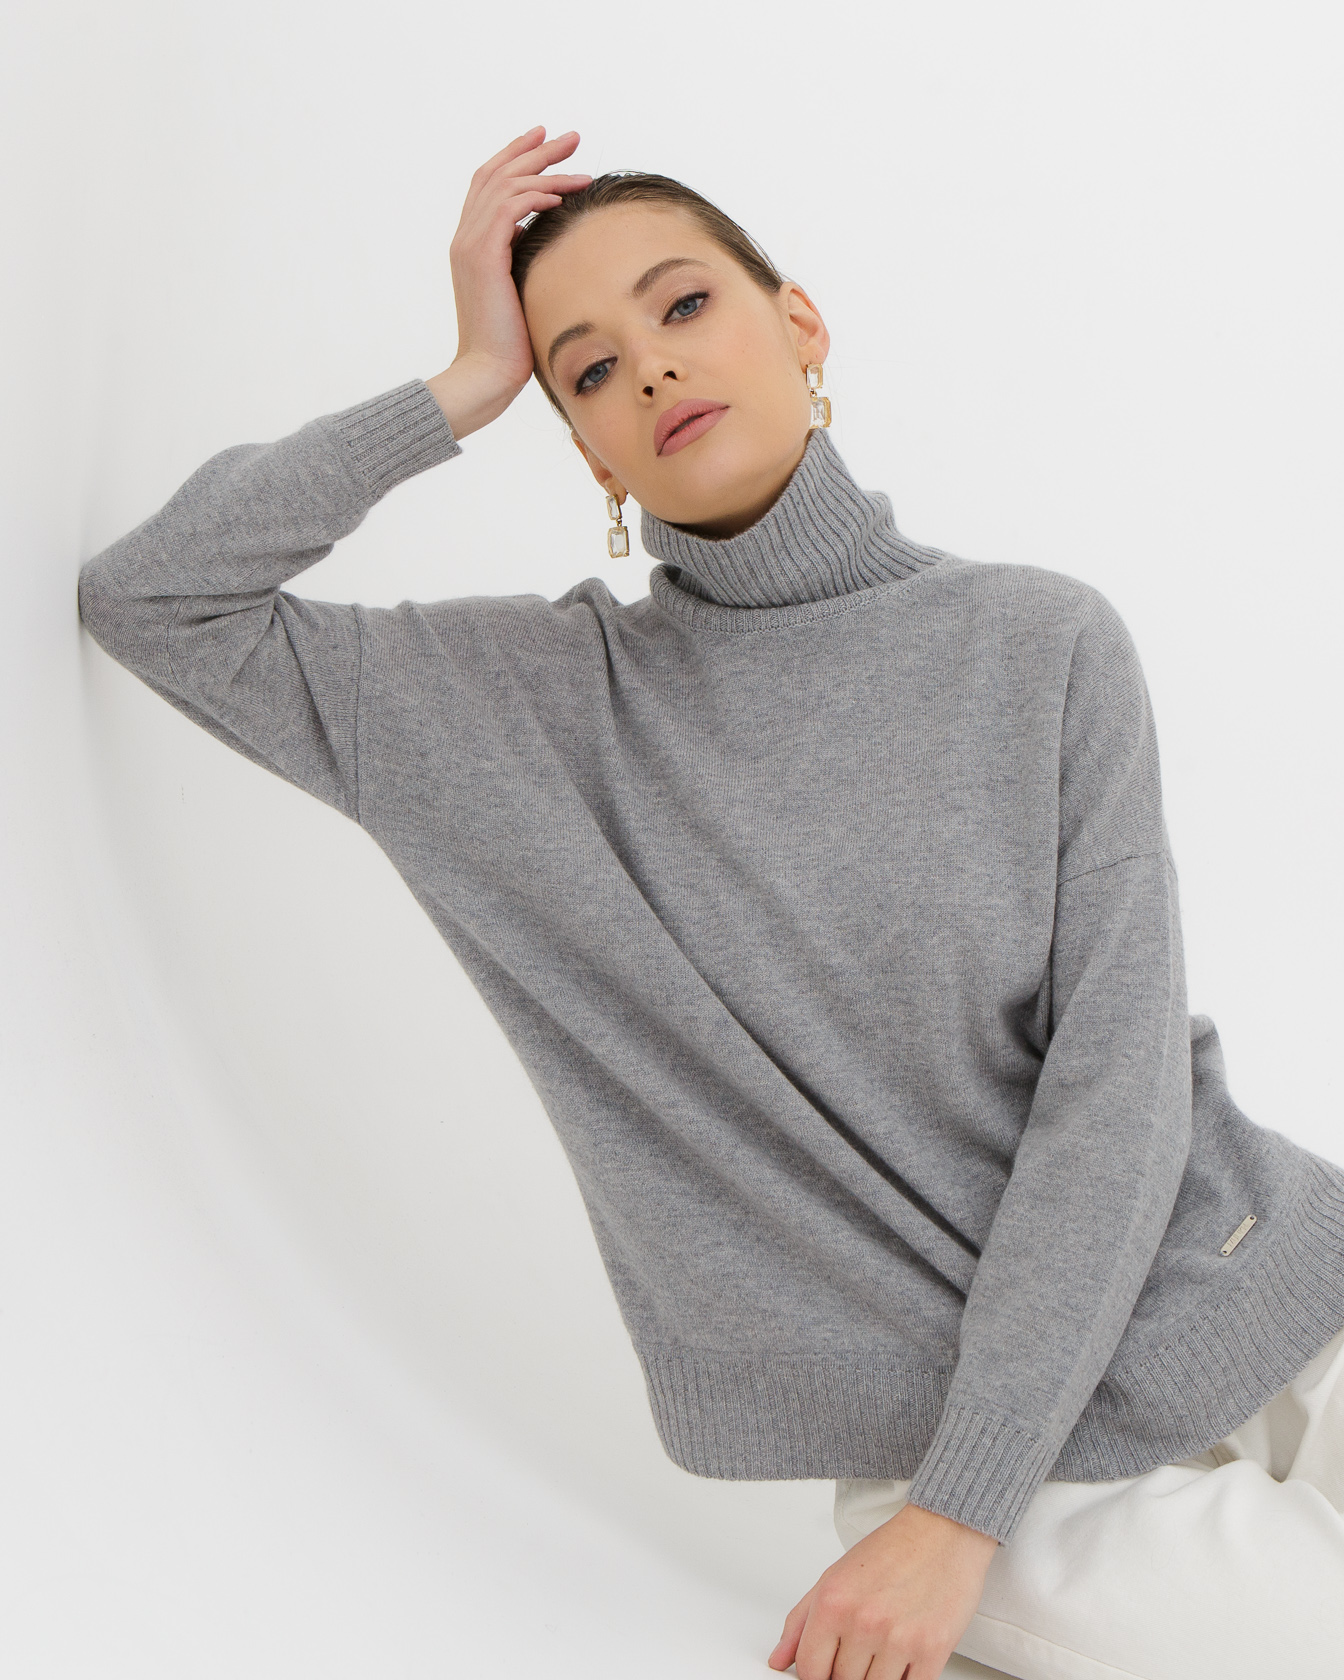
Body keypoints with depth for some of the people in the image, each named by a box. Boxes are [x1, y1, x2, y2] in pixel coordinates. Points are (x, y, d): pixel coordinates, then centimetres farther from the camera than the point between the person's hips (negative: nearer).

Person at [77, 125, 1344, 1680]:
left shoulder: (1044, 647, -4)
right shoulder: (526, 699, -2)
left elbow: (1116, 1073, -10)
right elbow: (149, 595, -5)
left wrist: (957, 1510, -16)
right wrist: (467, 386, -8)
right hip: (927, 1424, -1)